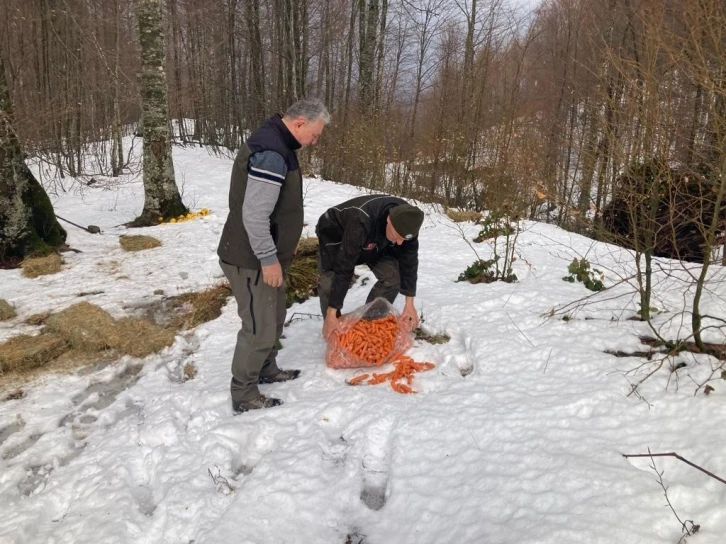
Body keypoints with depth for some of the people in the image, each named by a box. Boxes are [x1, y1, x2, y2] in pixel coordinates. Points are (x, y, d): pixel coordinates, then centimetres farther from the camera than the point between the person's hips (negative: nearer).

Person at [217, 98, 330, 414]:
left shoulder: (275, 142, 9)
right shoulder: (271, 153, -25)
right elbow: (254, 214, -28)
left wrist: (284, 240, 22)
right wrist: (269, 259, -22)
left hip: (265, 255, 10)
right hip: (251, 259, -10)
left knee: (274, 317, 23)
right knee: (260, 327, 0)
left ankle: (266, 369, 42)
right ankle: (243, 396, 15)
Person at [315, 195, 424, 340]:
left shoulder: (406, 220, -28)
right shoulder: (361, 221, -46)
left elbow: (409, 261, -18)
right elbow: (344, 268, -44)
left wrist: (409, 304, -19)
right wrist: (331, 314, -41)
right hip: (335, 235, -5)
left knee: (392, 276, -13)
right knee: (330, 282, -24)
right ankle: (333, 329, -1)